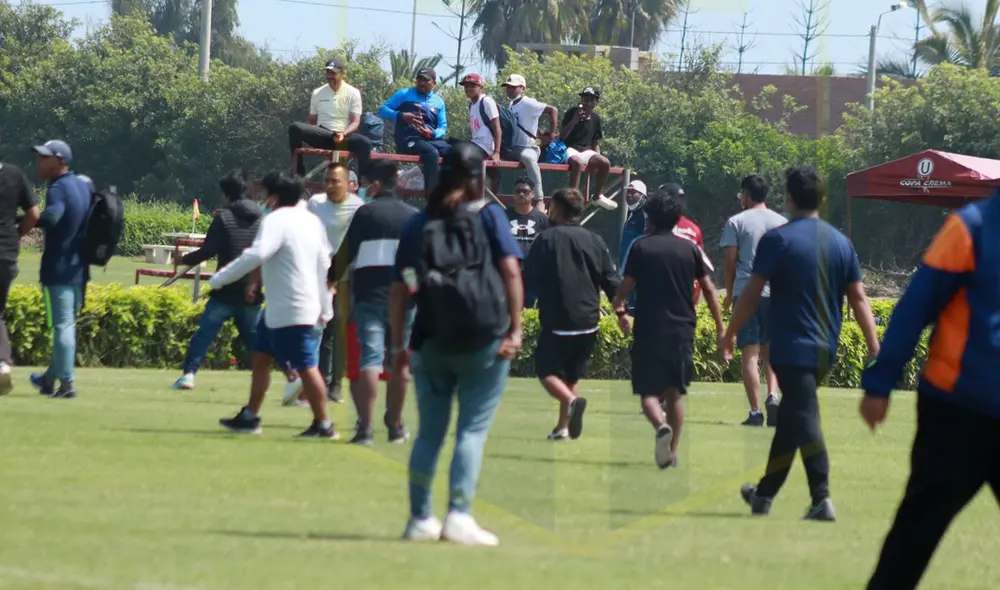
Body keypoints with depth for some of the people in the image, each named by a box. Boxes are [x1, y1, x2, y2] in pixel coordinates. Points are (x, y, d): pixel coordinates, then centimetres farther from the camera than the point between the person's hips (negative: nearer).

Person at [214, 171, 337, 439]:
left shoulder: (276, 220, -16)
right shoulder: (311, 221, 11)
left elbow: (256, 255, -29)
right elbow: (324, 264, 16)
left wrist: (218, 279, -23)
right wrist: (325, 308, 20)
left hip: (292, 312, -10)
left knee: (306, 367, -5)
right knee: (260, 357, 17)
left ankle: (323, 424, -1)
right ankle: (250, 417, 24)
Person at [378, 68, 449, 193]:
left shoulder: (438, 101, 21)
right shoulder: (404, 94, 11)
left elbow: (443, 127, 14)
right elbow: (382, 110, 5)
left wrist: (432, 133, -10)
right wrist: (401, 116, -14)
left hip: (432, 140, 5)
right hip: (409, 140, -5)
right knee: (431, 152, -37)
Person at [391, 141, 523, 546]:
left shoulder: (418, 224, 10)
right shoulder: (488, 216, 2)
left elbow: (400, 289, 6)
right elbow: (510, 270, -8)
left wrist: (398, 344, 10)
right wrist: (515, 330, -8)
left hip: (431, 343, 3)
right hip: (485, 341, -3)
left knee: (430, 432, 12)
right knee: (473, 430, -2)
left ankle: (420, 519, 14)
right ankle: (459, 516, -12)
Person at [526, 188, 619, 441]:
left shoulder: (546, 239, -6)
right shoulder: (594, 241, 6)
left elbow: (529, 278, -6)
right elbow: (612, 281, 5)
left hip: (557, 322, -5)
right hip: (588, 322, 5)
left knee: (547, 371, 2)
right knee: (572, 375, 18)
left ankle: (571, 401, -26)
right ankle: (564, 427, 15)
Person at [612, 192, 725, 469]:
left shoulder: (641, 247, -1)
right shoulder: (689, 249, 6)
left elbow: (625, 287, -3)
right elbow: (709, 289, 6)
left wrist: (620, 310, 18)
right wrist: (720, 329, 11)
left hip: (649, 330, -3)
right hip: (682, 329, 3)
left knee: (648, 391, 0)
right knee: (675, 392, 14)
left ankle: (661, 425, -31)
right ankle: (672, 453, 13)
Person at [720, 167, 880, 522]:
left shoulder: (777, 239, -8)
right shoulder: (841, 243, 8)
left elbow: (752, 294, -7)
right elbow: (859, 299, 6)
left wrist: (728, 336, 3)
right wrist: (875, 349, 6)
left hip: (791, 346, -6)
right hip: (825, 351, 6)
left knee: (804, 421, -9)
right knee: (789, 419, 18)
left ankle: (822, 499, -21)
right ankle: (765, 494, 29)